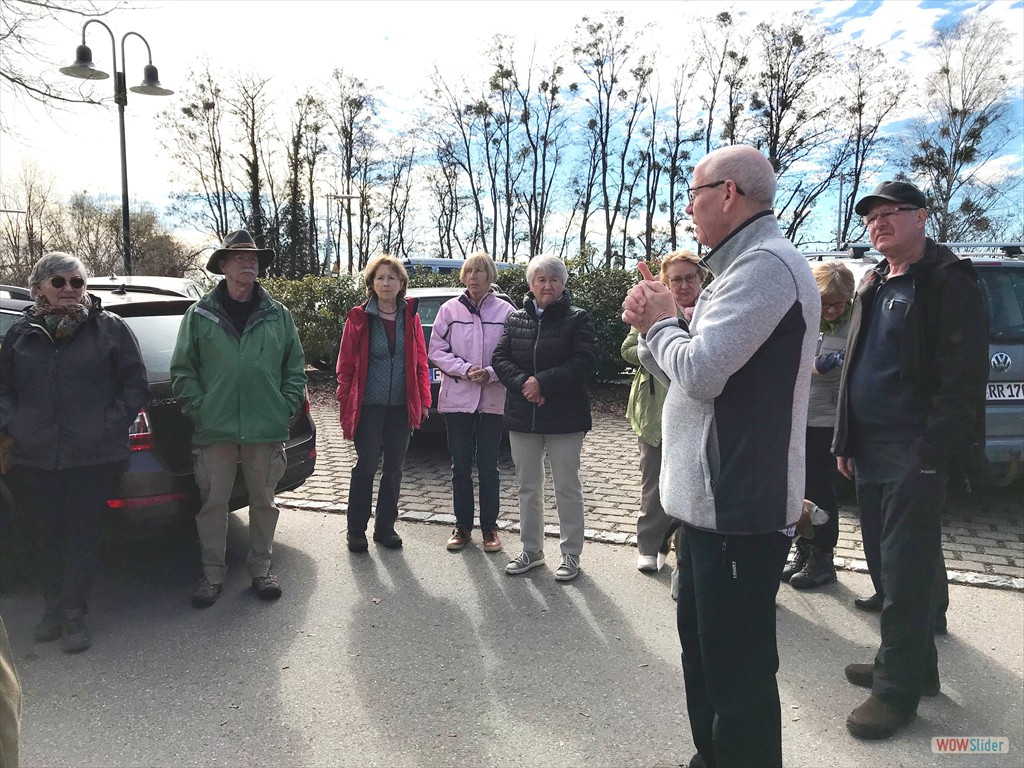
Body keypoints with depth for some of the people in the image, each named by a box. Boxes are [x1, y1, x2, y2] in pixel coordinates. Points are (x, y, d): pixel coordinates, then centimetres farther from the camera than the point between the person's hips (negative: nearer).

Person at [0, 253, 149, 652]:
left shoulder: (109, 328, 0)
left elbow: (136, 385, -1)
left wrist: (111, 425, -10)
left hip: (92, 456, -3)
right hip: (35, 458, 3)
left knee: (83, 534, 3)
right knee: (51, 535, 14)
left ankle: (72, 611, 14)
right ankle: (55, 604, 29)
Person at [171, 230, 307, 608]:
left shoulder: (279, 315, 5)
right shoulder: (200, 315, 2)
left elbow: (295, 368, 8)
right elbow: (182, 370, 3)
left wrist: (286, 407, -1)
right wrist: (199, 407, -6)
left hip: (267, 430, 1)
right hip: (215, 431, -1)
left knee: (263, 502, 12)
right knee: (213, 503, 8)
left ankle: (260, 568, 27)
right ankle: (212, 573, 23)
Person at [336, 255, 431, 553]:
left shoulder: (410, 317, 5)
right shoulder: (359, 318, -2)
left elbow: (421, 361, 8)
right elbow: (346, 366, -1)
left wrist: (423, 400, 3)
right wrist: (345, 403, -4)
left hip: (402, 406, 3)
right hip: (369, 406, -3)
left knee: (394, 469, 11)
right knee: (365, 467, 2)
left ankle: (385, 528, 25)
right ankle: (356, 531, 17)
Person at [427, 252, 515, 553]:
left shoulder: (506, 311, -1)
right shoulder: (449, 309, 3)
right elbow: (436, 351, 0)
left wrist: (490, 373, -16)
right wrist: (465, 370, -13)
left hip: (493, 400, -1)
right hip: (457, 398, 1)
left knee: (488, 466, 6)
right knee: (460, 466, 9)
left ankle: (489, 527, 19)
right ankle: (462, 526, 21)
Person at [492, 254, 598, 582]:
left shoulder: (577, 319, -2)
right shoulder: (515, 319, 9)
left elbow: (584, 361, -13)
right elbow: (500, 359, 3)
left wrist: (543, 382, -19)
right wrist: (523, 383, -15)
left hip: (564, 417, -4)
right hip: (522, 416, 4)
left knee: (567, 487, 4)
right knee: (528, 486, 13)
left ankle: (571, 554, 17)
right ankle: (531, 549, 27)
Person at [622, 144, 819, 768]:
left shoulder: (766, 265, -17)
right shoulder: (742, 265, 18)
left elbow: (699, 371, -26)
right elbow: (677, 370, 19)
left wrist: (661, 323, -7)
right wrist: (655, 327, 0)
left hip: (739, 507, -11)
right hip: (714, 499, 11)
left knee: (736, 675, 1)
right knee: (702, 649, 23)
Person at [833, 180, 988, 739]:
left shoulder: (948, 281, -8)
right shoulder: (872, 287, 16)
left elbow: (962, 376, -14)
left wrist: (932, 452, -19)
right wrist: (846, 441, 14)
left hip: (914, 452, -8)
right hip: (870, 450, 8)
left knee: (905, 571, -2)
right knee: (890, 563, 15)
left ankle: (897, 688, 9)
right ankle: (911, 664, 29)